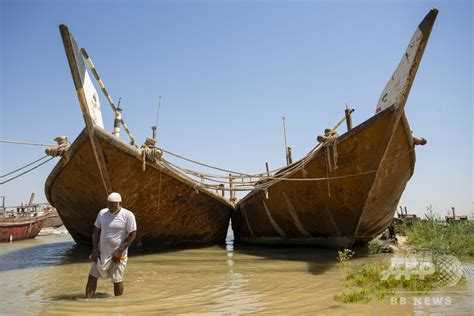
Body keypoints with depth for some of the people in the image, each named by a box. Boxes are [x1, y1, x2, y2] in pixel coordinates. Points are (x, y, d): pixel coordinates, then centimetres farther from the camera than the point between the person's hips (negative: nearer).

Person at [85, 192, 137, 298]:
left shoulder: (128, 215, -13)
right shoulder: (102, 213, 1)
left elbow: (132, 235, -12)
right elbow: (96, 231, 8)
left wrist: (119, 251, -16)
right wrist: (95, 248, -4)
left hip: (117, 254, -4)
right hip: (101, 252, 4)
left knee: (117, 280, 6)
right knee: (92, 276, 2)